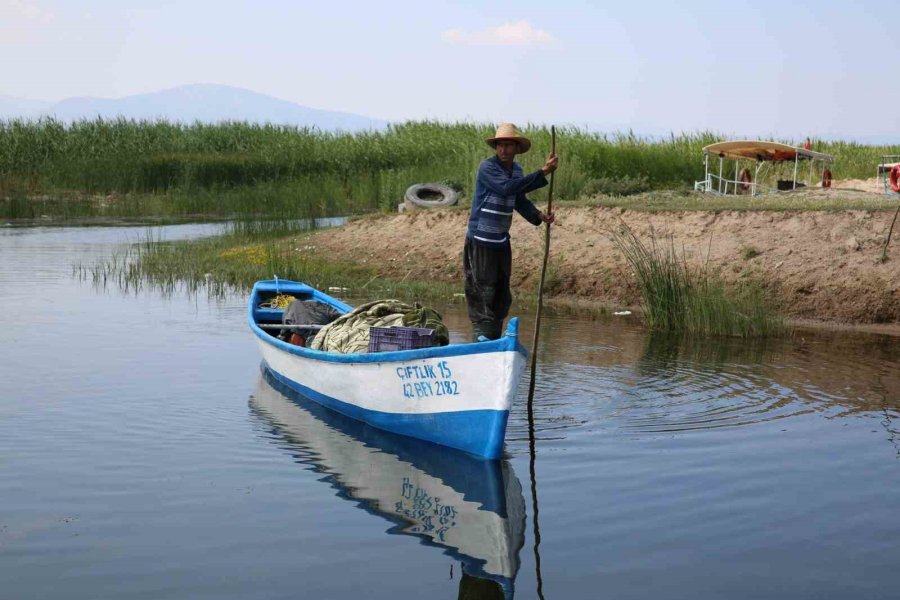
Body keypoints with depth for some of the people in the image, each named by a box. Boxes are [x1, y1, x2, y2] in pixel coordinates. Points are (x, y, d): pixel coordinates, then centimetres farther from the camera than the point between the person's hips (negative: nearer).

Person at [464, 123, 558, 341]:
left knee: (501, 297, 12)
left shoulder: (516, 170, 11)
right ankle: (481, 340, -9)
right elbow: (507, 187, -30)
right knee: (482, 293, -9)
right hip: (481, 241, -8)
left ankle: (494, 341, 21)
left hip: (502, 241, 8)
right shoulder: (487, 167, -15)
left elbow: (520, 201, 18)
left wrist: (539, 216, -1)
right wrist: (543, 172, -30)